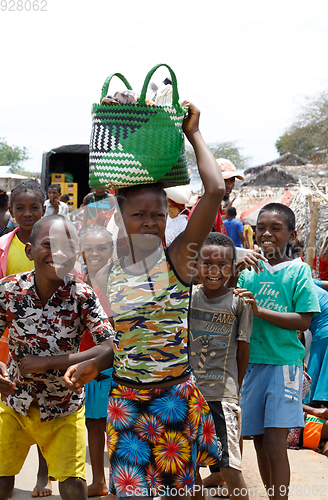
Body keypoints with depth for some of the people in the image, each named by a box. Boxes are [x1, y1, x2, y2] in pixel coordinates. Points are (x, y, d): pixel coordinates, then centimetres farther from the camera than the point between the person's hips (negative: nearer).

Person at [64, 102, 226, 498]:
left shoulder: (177, 258, -6)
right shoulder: (111, 275, 4)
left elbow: (215, 191, -17)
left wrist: (194, 135, -7)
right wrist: (93, 365, -1)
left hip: (176, 395, -2)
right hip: (126, 400, 2)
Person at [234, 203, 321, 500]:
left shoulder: (298, 270, -2)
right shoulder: (250, 270, 8)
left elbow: (304, 321, -9)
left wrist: (260, 310, -18)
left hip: (284, 363, -4)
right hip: (253, 363, 4)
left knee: (275, 443, -9)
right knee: (260, 442, 9)